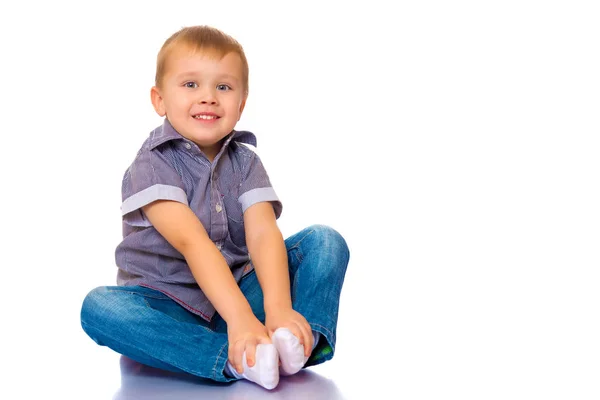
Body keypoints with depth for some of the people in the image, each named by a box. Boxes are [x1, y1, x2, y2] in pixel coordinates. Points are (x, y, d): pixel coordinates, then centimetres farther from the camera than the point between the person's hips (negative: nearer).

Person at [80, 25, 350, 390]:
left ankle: (304, 339, -36)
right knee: (99, 307, -34)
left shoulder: (245, 163, 3)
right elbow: (192, 242, -27)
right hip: (170, 306, -3)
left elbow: (263, 234, -15)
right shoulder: (152, 166, -12)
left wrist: (278, 307, -34)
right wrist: (240, 318, -40)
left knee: (326, 240, -11)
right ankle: (236, 362, -42)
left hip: (237, 290, 4)